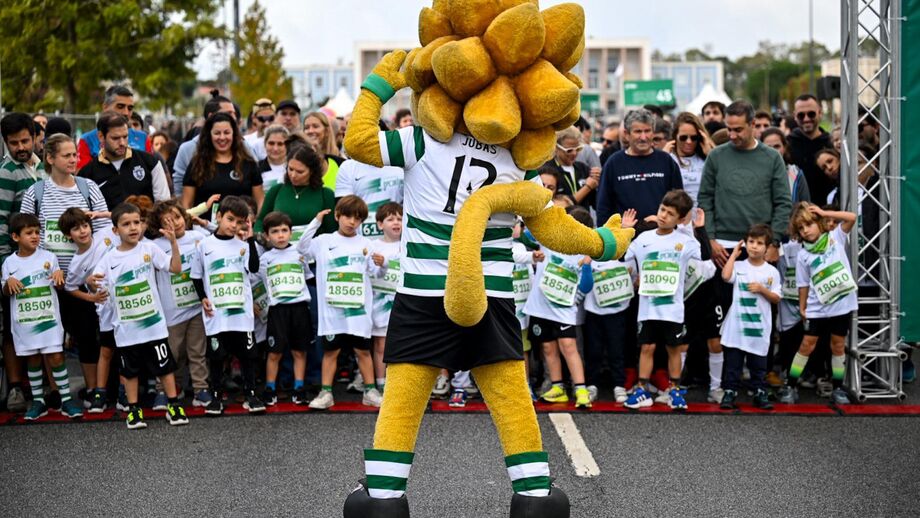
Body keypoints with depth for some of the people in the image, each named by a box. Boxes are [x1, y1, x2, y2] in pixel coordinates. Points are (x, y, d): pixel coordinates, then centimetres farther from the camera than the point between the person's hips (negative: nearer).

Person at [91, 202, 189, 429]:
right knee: (130, 370, 10)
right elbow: (100, 291, -2)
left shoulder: (149, 249, -3)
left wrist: (173, 243, -20)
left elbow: (175, 268, -8)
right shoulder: (109, 259, -2)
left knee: (164, 365, 6)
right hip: (126, 327, 1)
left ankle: (174, 406, 16)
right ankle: (133, 410, 21)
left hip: (154, 323, -1)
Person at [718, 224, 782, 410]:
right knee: (733, 363, 4)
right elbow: (726, 276, -21)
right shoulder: (738, 266, 0)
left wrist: (762, 290, -15)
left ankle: (760, 393, 19)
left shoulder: (772, 272, 1)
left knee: (758, 365, 10)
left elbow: (776, 298, 3)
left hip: (759, 328, 1)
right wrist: (734, 254, -9)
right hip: (736, 326, -1)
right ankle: (729, 392, 11)